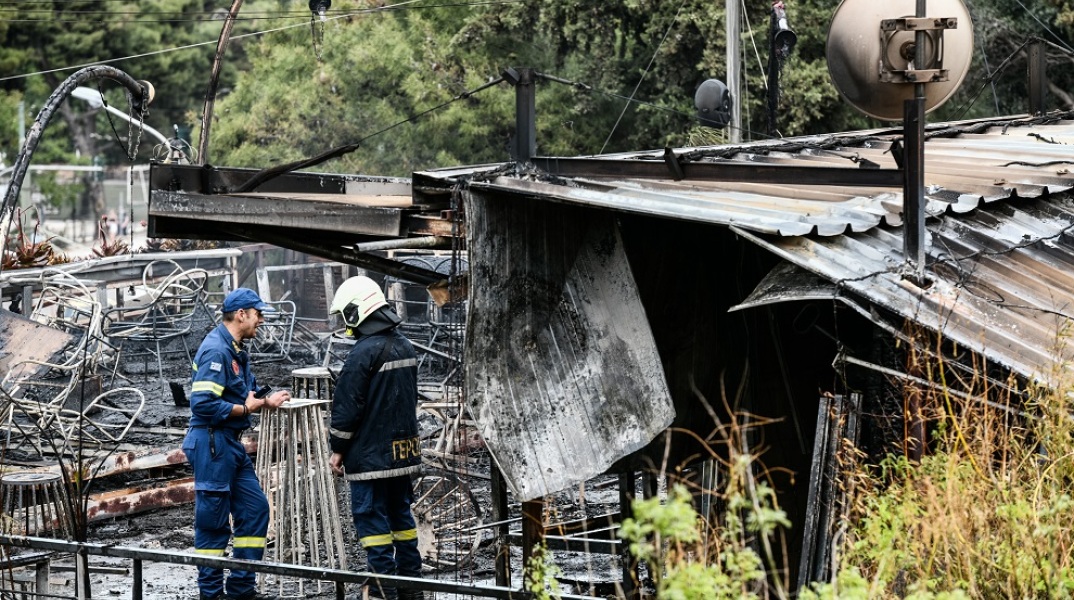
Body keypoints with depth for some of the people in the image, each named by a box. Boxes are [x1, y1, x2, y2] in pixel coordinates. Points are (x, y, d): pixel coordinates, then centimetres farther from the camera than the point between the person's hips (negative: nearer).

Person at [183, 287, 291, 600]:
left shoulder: (236, 350, 14)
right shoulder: (215, 350, -17)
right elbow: (204, 403, -24)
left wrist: (266, 401, 5)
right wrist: (245, 409, -16)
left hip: (232, 444, 10)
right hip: (212, 442, -10)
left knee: (255, 509, 10)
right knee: (213, 519, -1)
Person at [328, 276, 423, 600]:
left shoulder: (364, 352, -17)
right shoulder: (405, 347, 10)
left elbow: (347, 406, -15)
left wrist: (337, 449, -6)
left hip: (371, 453, -8)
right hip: (404, 451, 8)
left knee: (371, 516, -3)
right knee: (400, 513, 15)